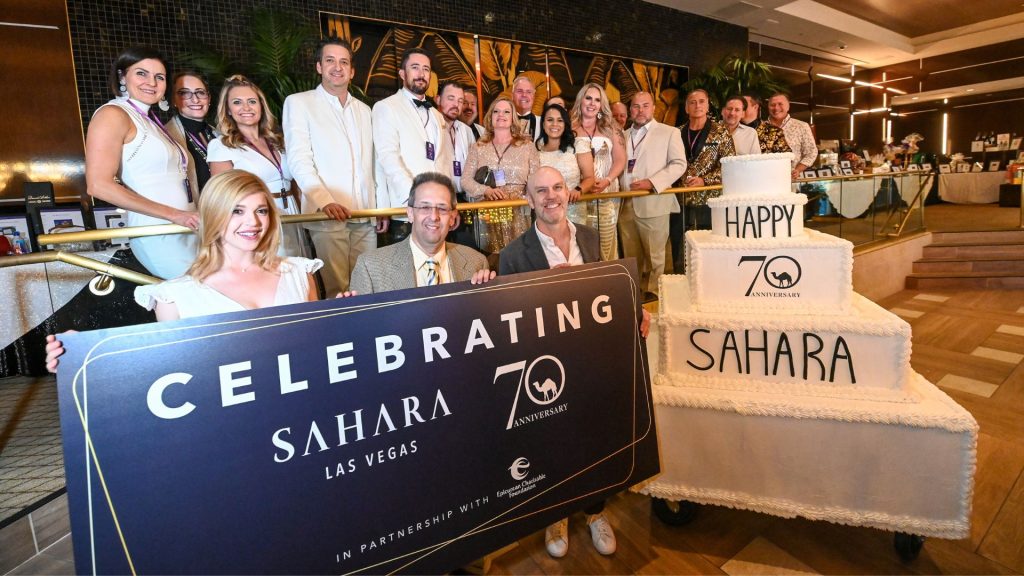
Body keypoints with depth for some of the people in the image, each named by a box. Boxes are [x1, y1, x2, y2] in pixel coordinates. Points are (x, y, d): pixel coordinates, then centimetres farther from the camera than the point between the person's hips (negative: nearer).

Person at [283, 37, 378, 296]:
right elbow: (299, 160, -6)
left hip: (366, 216, 5)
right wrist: (325, 201, -20)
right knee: (337, 289, -6)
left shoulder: (363, 110, 20)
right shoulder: (298, 103, 4)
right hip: (327, 214, -4)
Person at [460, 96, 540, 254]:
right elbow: (465, 180, 3)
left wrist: (522, 196, -14)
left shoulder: (527, 146, 7)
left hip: (518, 214, 0)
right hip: (487, 214, 1)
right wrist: (487, 191, -14)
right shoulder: (478, 147, 9)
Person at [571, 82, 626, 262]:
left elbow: (620, 160, 7)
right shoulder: (570, 129, 5)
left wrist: (606, 181, -11)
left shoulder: (610, 128, 12)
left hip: (607, 194, 2)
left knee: (606, 245, 1)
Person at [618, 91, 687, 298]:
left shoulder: (669, 133, 5)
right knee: (631, 257, 10)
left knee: (654, 256, 0)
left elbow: (679, 164, -4)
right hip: (625, 205, 5)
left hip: (653, 204, -4)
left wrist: (652, 183, -16)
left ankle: (653, 295, 10)